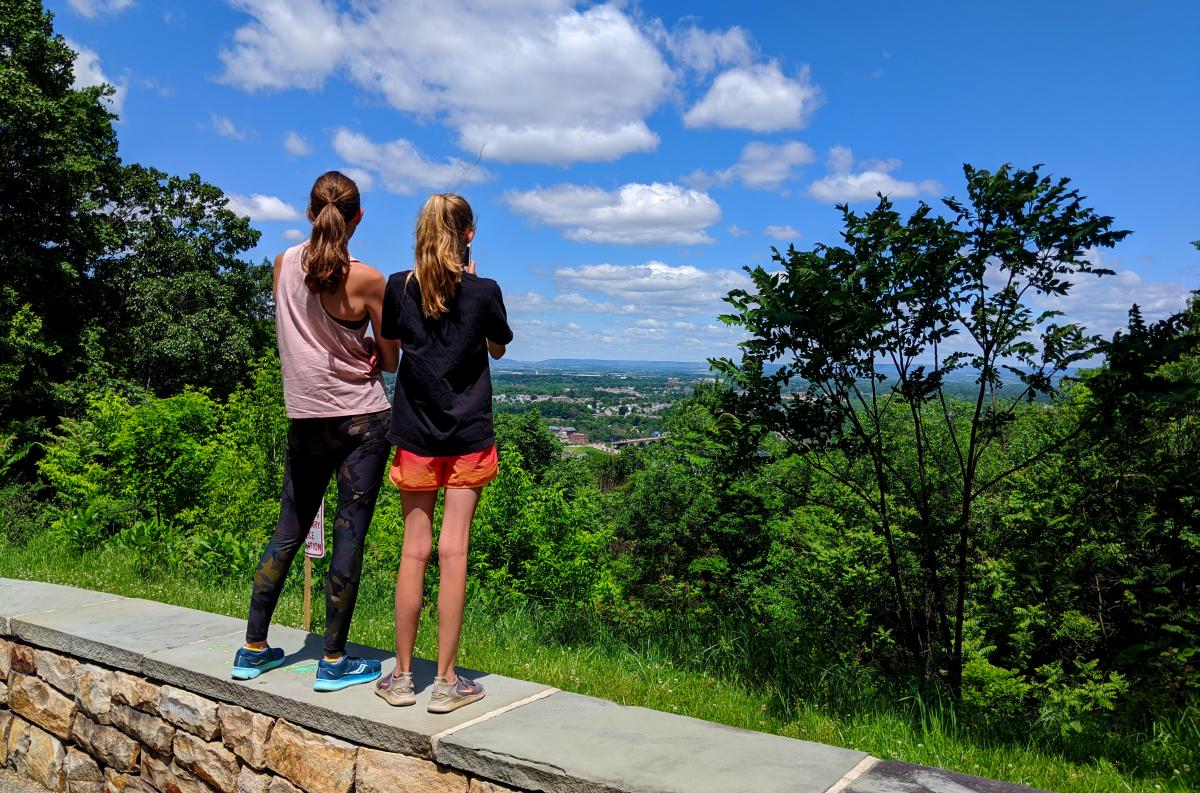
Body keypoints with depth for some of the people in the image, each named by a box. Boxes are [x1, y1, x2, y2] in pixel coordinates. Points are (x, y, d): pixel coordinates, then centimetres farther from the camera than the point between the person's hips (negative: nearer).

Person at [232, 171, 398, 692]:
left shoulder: (284, 264, 3)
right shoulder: (367, 279, -11)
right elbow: (390, 360, -3)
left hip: (304, 419, 5)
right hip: (362, 419, -5)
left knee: (288, 532, 15)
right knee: (350, 535, 2)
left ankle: (253, 650, 23)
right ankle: (333, 662, 9)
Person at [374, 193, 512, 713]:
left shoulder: (399, 287, -1)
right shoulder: (483, 291, -5)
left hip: (415, 432, 2)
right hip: (468, 435, -2)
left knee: (414, 549, 7)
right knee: (454, 551, 1)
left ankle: (401, 676, 16)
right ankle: (446, 681, 8)